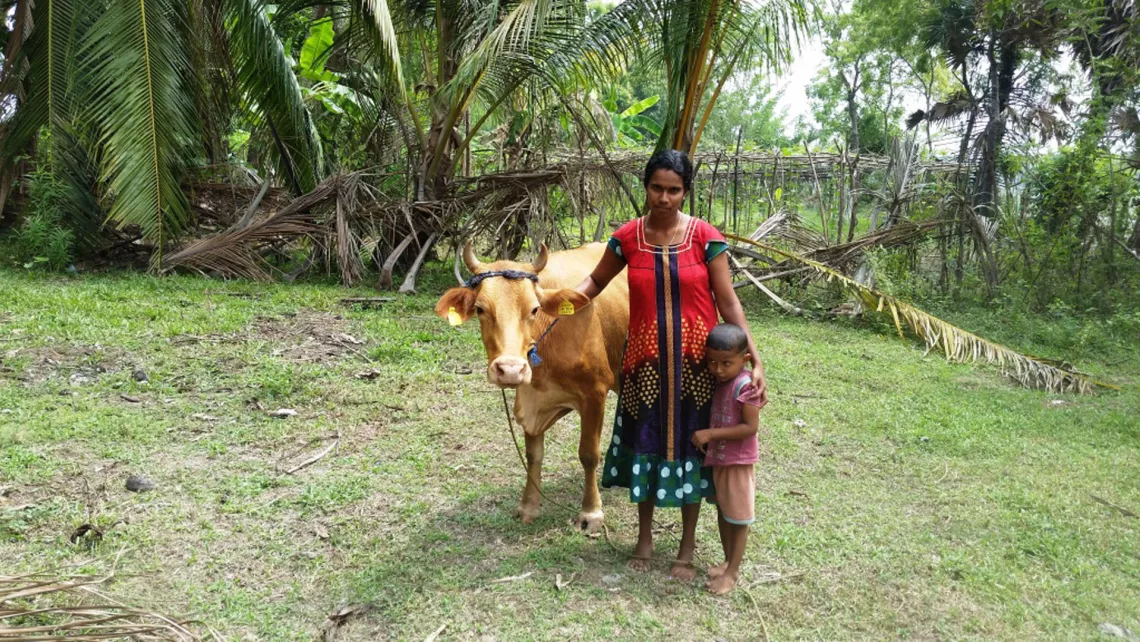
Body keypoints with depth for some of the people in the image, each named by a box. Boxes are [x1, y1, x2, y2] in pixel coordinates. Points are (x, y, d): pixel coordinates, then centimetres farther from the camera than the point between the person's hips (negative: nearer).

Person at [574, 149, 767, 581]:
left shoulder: (705, 237, -7)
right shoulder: (627, 238, -2)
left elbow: (728, 302, -7)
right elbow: (596, 280, 12)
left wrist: (754, 358, -13)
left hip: (696, 361, -1)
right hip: (646, 360, 2)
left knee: (689, 445, 8)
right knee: (646, 441, 11)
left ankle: (687, 548, 27)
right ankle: (645, 537, 32)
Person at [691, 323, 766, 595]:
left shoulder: (745, 386, -22)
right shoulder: (718, 382, 1)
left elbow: (750, 427, -25)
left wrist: (711, 433, -27)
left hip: (738, 462, -8)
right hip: (717, 458, 8)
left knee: (738, 517, 6)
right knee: (722, 511, 19)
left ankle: (732, 572, 17)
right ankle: (728, 561, 35)